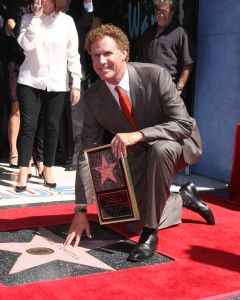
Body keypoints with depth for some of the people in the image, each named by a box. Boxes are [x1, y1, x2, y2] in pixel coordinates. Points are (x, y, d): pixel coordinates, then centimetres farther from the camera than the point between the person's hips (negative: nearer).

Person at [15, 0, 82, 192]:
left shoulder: (66, 21, 2)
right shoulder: (28, 19, 4)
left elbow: (73, 54, 4)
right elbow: (26, 45, -13)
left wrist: (76, 84, 0)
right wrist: (36, 17, -13)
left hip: (56, 84, 1)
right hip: (30, 81, 0)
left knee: (52, 128, 4)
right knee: (28, 126, -4)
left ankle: (48, 171, 19)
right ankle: (23, 174, 0)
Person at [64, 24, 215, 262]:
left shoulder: (155, 76, -25)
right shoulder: (92, 98, -14)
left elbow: (184, 124, -27)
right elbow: (88, 153, -12)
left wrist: (139, 135, -42)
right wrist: (81, 210, -17)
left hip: (176, 146, -4)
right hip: (138, 159, 4)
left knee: (160, 149, -40)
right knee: (133, 227, 4)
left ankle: (151, 233, -24)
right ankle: (183, 199, 31)